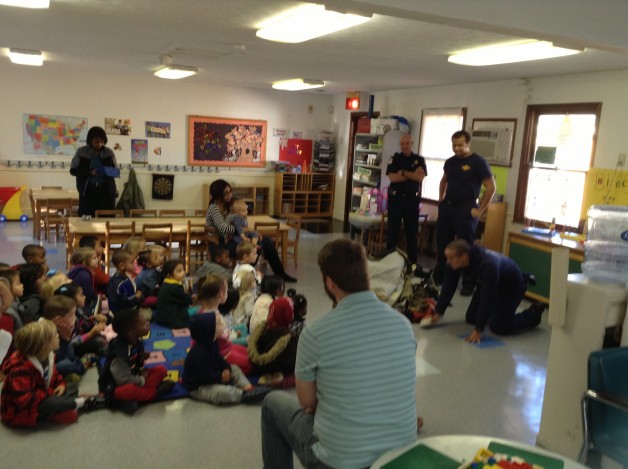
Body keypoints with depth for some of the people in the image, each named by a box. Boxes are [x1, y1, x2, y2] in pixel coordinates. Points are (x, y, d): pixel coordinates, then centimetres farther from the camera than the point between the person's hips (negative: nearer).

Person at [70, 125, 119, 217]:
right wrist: (90, 172, -15)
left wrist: (111, 172, -13)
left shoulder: (109, 152, 6)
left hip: (106, 191, 1)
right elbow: (73, 170, 0)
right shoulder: (81, 152, 2)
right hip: (87, 191, -1)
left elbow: (117, 171, 10)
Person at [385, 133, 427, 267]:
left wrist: (403, 172, -11)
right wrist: (412, 175, -9)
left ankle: (412, 260, 15)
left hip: (412, 199, 1)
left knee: (412, 231, 6)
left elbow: (420, 177, -10)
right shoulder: (394, 159, 4)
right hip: (395, 198, -1)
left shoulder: (419, 160, 5)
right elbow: (392, 177, -11)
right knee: (393, 229, 2)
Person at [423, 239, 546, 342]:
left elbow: (487, 297, -40)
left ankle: (533, 314, 9)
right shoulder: (454, 262, -23)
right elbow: (448, 287, -12)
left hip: (512, 287, -7)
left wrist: (478, 330, -37)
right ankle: (498, 308, 29)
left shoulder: (488, 265, -43)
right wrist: (438, 312, -10)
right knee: (471, 318, 5)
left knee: (498, 326, -14)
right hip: (488, 285, 7)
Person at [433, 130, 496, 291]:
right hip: (446, 207, 6)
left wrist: (480, 210, -11)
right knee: (442, 244, 12)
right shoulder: (450, 162, 9)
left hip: (465, 210, -6)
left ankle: (468, 284, 10)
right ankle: (438, 277, 26)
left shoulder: (478, 162, -9)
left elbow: (491, 187, -10)